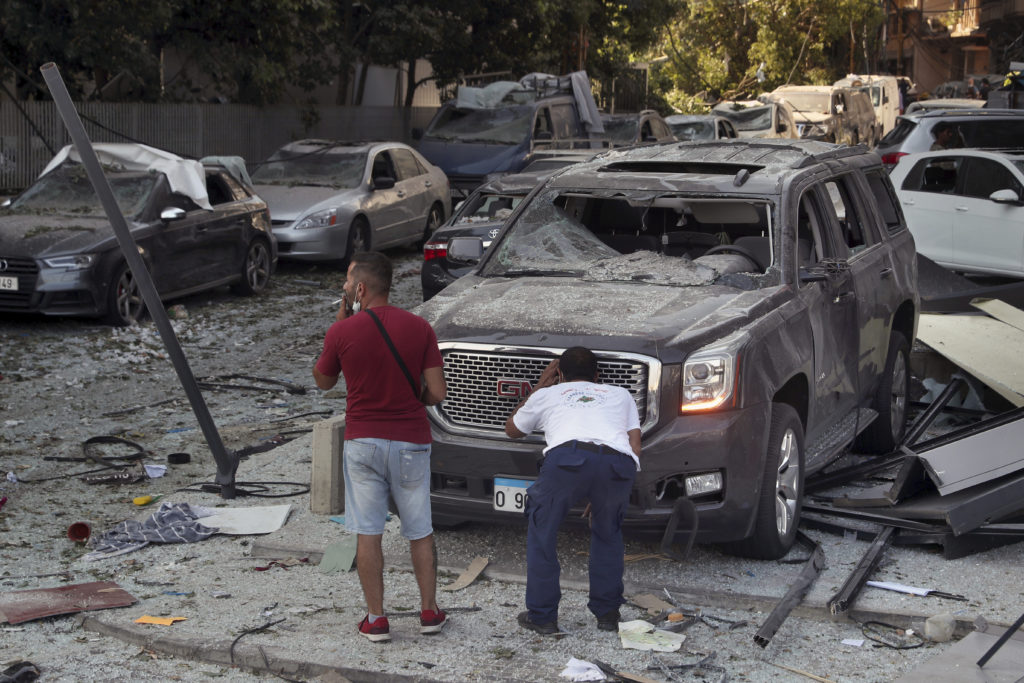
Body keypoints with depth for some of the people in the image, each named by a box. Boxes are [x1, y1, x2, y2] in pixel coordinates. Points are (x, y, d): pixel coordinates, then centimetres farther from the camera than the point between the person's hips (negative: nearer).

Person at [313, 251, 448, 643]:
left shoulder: (343, 331, -10)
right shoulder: (419, 328, -6)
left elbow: (323, 381, 8)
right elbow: (437, 393, -7)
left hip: (362, 441, -1)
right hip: (411, 441, 1)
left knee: (367, 532, 7)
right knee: (419, 531, 14)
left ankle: (376, 619, 10)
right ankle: (429, 612, 20)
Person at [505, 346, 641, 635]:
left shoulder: (548, 395, 34)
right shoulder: (620, 395, 38)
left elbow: (512, 429, 51)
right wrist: (600, 495, 33)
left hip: (568, 456, -2)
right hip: (619, 463, 2)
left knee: (542, 531, 18)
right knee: (608, 534, 27)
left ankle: (542, 616, 18)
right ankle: (607, 613, 29)